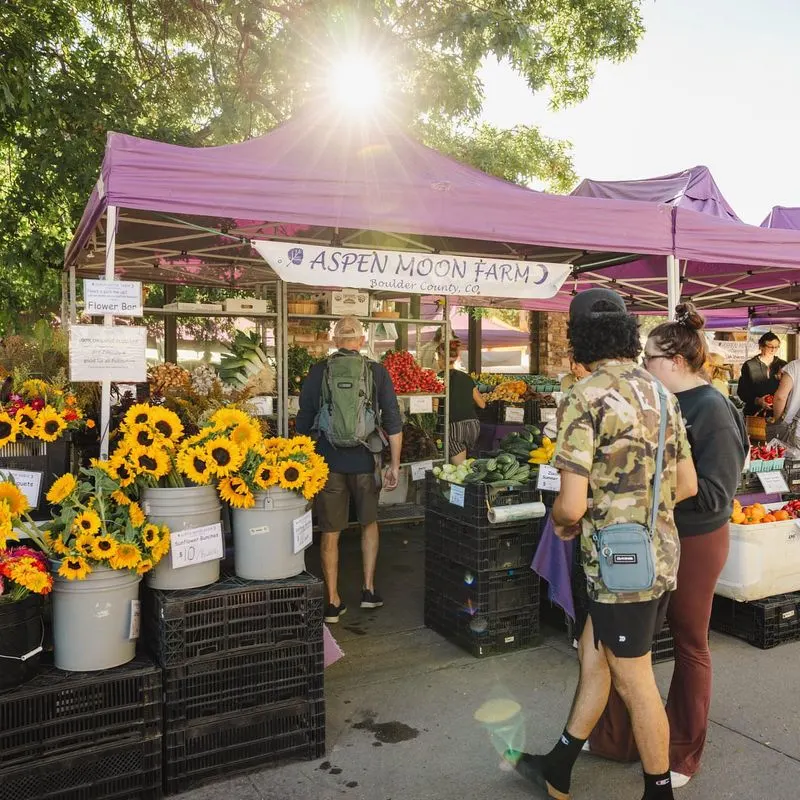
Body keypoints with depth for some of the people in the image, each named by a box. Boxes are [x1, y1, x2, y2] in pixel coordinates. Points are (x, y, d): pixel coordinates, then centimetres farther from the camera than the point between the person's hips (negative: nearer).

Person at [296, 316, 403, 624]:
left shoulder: (317, 372, 0)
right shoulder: (377, 372, -1)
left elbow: (304, 422, 4)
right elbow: (393, 422, -3)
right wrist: (395, 464, 4)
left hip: (327, 461, 0)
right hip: (364, 460, 0)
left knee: (330, 533, 9)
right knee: (369, 522, 22)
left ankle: (333, 602, 17)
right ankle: (369, 589, 25)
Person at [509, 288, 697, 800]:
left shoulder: (586, 399, -18)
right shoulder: (659, 392, 5)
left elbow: (571, 505, -21)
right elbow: (687, 484, 11)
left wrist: (561, 522, 1)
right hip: (662, 553, 8)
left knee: (635, 681, 11)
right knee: (593, 656, 20)